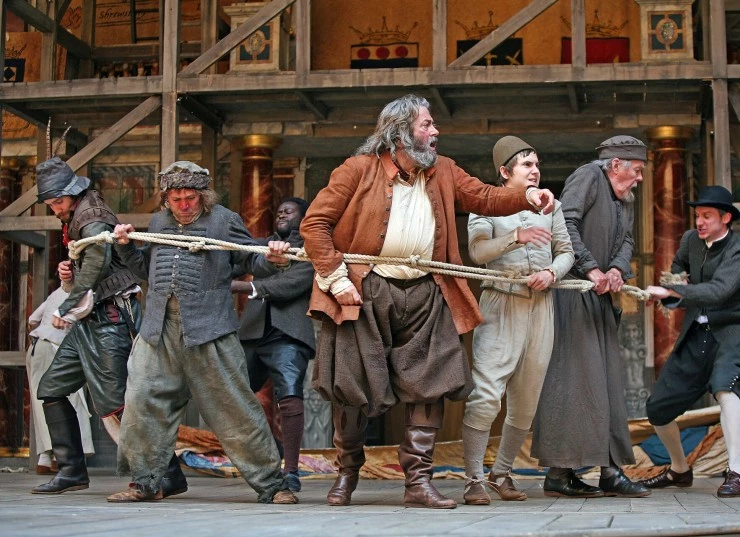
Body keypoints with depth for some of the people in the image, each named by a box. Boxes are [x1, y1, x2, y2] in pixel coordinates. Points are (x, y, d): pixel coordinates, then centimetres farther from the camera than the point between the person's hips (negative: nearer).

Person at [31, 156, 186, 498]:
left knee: (117, 401, -13)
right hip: (88, 322, 10)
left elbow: (98, 259, -26)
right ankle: (72, 471, 16)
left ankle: (169, 474, -10)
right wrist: (67, 273, -2)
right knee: (51, 389, 12)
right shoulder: (74, 221, 20)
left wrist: (65, 308, -21)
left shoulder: (91, 215, -10)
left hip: (108, 318, -10)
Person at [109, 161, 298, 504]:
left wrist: (271, 259, -15)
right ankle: (145, 482, 15)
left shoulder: (224, 220, 4)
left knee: (234, 406, -3)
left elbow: (252, 262, 6)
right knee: (143, 400, 1)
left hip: (208, 327, -5)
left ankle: (270, 483, 5)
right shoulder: (160, 222, 18)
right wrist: (126, 246, 14)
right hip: (160, 328, 5)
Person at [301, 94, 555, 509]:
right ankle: (348, 472, 25)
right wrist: (335, 279, -12)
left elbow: (484, 197, 7)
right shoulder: (360, 170, -3)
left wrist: (526, 195, -12)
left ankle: (419, 482, 7)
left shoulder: (443, 172, 13)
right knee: (352, 388, 2)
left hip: (425, 295, 4)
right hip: (366, 293, -4)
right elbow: (314, 223, -5)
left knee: (431, 386, -1)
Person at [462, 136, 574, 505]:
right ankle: (474, 480, -10)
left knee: (526, 399, 7)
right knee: (486, 394, -15)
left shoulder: (550, 205, 18)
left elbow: (565, 250, 15)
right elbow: (477, 250, -8)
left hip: (540, 305, 5)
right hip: (501, 303, -5)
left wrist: (551, 272, -6)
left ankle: (502, 474, 20)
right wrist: (515, 237, -21)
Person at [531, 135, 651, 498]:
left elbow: (626, 241, 12)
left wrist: (617, 269, -10)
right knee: (572, 376, -12)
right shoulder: (588, 176, -5)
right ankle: (558, 473, -11)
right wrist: (591, 269, -20)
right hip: (571, 289, -9)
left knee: (606, 380, 6)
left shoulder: (626, 200, 21)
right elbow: (566, 223, -16)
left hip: (600, 297, 9)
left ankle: (610, 470, 8)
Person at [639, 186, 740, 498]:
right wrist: (677, 278, 6)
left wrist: (671, 292, -41)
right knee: (658, 408, 5)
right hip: (695, 335, 7)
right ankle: (679, 470, 29)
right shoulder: (690, 240, 4)